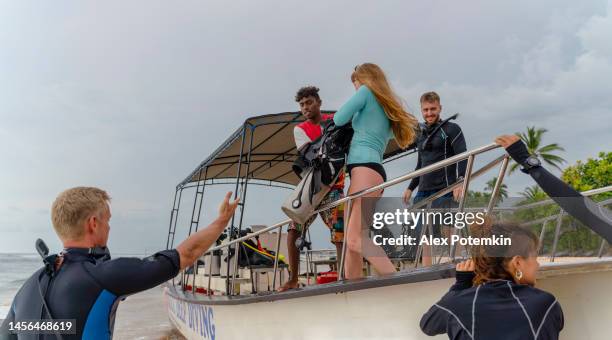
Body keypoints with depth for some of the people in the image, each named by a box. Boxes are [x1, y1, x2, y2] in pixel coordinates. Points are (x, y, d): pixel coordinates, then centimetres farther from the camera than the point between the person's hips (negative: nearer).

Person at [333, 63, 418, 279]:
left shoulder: (367, 91, 7)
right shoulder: (387, 108, 30)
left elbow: (339, 119, -2)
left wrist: (351, 118, 20)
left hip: (365, 167, -10)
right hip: (371, 168, 10)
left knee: (356, 239, -22)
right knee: (351, 242, 6)